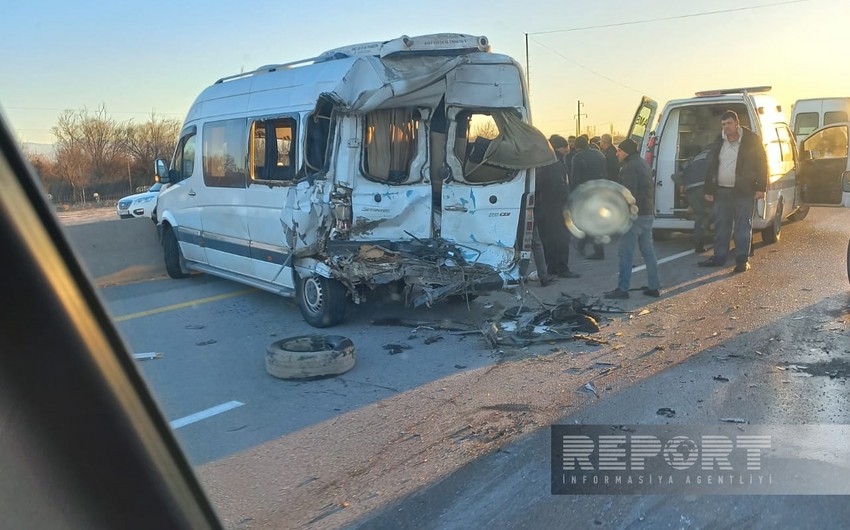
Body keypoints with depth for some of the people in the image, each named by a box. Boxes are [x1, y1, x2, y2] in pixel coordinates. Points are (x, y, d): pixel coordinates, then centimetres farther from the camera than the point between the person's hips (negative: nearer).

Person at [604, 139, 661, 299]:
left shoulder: (629, 167, -15)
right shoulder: (643, 163, 17)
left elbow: (629, 194, -22)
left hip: (635, 215, -10)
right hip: (648, 214, 10)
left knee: (626, 253, -4)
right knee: (648, 251, 13)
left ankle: (622, 289, -1)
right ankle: (654, 287, 16)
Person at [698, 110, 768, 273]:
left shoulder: (751, 140, -3)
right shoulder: (719, 142, 10)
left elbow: (761, 163, -3)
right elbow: (711, 166, 14)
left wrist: (760, 188, -9)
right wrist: (709, 190, 10)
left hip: (744, 192, -5)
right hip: (721, 191, 5)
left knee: (743, 227, 0)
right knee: (721, 226, 9)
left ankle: (742, 260, 5)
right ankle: (719, 257, 18)